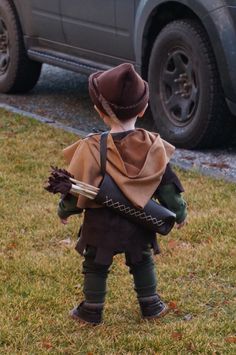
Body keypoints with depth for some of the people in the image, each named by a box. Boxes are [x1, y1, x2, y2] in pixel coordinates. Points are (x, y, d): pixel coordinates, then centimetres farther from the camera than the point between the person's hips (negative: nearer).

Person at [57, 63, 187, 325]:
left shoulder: (91, 149, -20)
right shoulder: (154, 147, -12)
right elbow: (167, 185, -3)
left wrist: (64, 210, 9)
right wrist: (179, 212, 12)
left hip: (101, 225, -2)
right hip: (139, 224, 3)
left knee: (95, 266, 15)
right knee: (142, 262, 23)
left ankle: (92, 310, 25)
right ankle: (150, 305, 31)